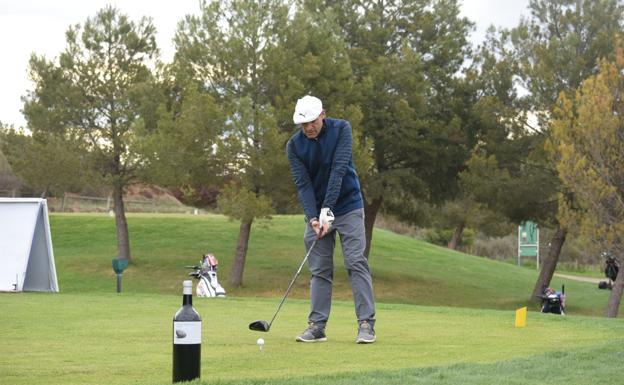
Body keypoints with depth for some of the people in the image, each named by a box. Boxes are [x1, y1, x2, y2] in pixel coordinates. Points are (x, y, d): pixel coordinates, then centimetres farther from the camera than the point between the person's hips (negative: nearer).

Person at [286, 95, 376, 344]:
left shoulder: (341, 129, -12)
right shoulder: (294, 145, -6)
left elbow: (339, 170, -20)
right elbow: (302, 184, -11)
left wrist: (327, 211, -27)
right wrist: (313, 217, -26)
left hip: (347, 207, -2)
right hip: (316, 212, 2)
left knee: (356, 263, -8)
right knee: (320, 269, 2)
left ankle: (366, 324, -10)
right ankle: (317, 326, 5)